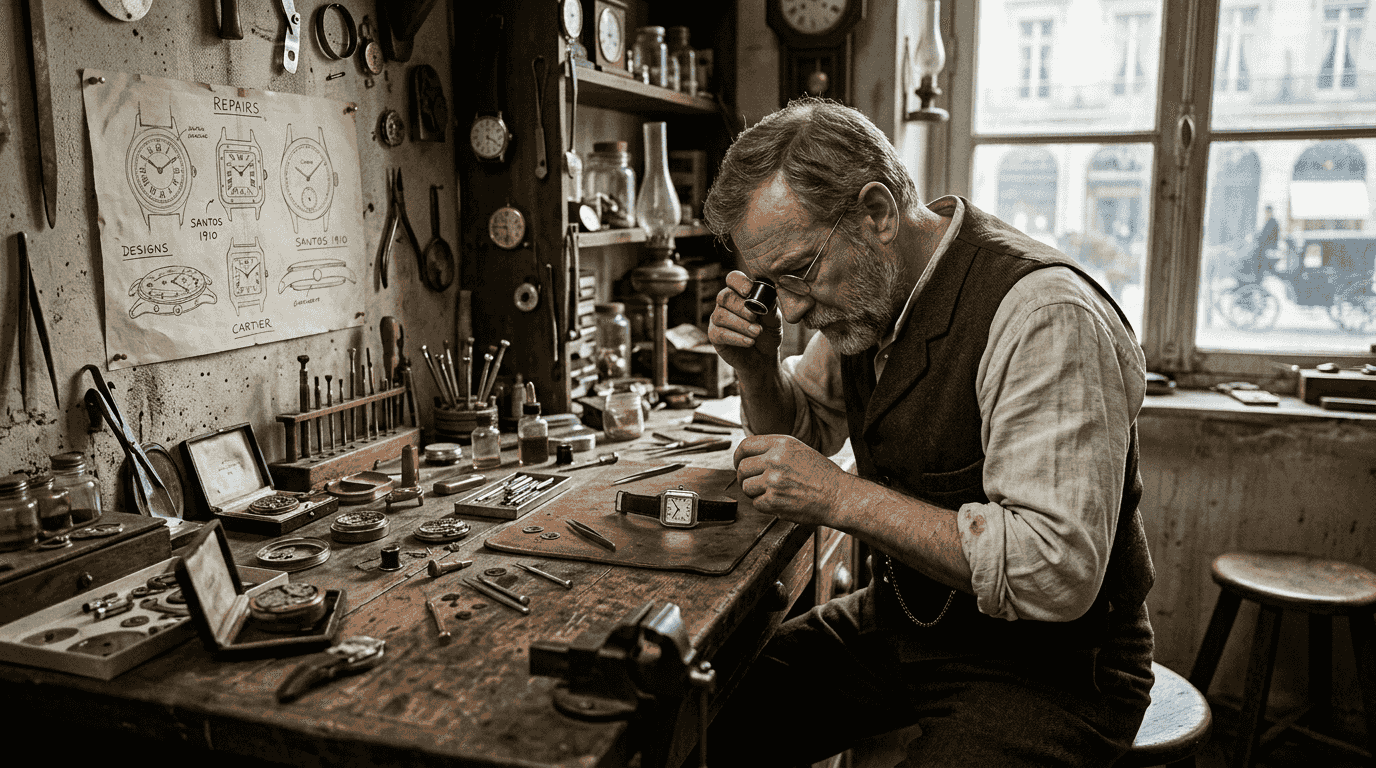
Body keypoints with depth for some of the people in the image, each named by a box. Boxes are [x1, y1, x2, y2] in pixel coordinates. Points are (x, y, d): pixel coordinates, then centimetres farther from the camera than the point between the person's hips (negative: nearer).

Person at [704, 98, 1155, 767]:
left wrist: (843, 498, -29)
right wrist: (756, 367, -6)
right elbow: (801, 432, 16)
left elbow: (1059, 573, -31)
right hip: (902, 624, 7)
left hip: (1045, 669, -6)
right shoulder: (864, 289, 0)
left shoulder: (1045, 317, -26)